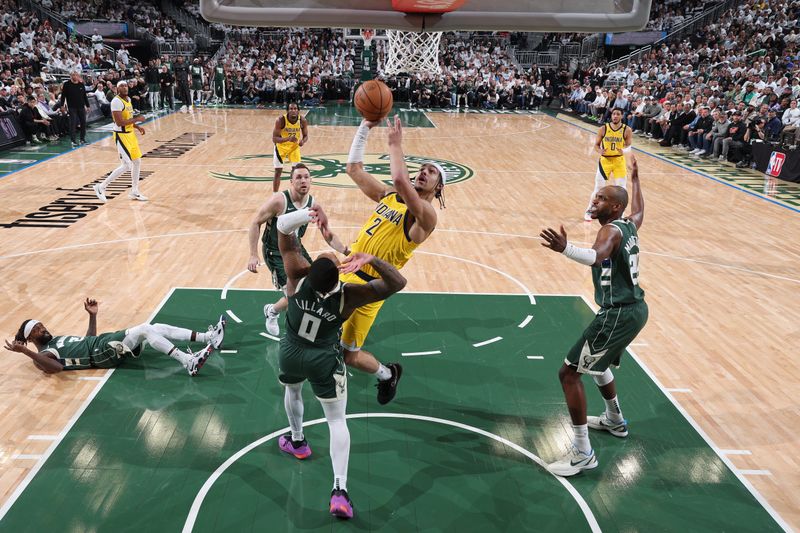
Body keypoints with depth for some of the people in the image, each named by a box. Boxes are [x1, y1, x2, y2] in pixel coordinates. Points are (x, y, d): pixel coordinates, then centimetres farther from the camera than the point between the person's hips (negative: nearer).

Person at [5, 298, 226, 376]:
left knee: (155, 327, -6)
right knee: (144, 329, -27)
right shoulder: (43, 354, 1)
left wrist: (92, 315, 27)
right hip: (103, 354, -9)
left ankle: (207, 337, -12)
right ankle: (189, 362, -37)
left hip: (104, 341, 9)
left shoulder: (59, 338, 27)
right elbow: (56, 367, -22)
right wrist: (25, 351, -27)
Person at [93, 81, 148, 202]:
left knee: (137, 161, 13)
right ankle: (101, 186, 0)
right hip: (121, 136, -9)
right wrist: (137, 119, -20)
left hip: (130, 134, 9)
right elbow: (119, 122, -26)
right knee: (127, 165, -11)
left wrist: (137, 126, 9)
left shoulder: (128, 99, 10)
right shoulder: (117, 101, -19)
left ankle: (134, 192, 24)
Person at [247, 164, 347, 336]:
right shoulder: (279, 200, -25)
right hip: (275, 252, -6)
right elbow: (256, 223, -16)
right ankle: (272, 311, 19)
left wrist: (347, 252, -10)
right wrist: (253, 255, -21)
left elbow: (328, 235, 0)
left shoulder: (313, 204, -8)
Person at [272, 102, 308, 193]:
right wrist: (288, 139, -44)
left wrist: (303, 141, -30)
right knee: (278, 172, 0)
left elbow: (305, 136, -5)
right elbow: (274, 138, -28)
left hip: (294, 146, 3)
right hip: (281, 147, -2)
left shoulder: (303, 120, -21)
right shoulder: (280, 120, -30)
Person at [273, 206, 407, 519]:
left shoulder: (299, 277, -24)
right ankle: (340, 490, -5)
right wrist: (372, 260, -41)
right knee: (337, 420, 6)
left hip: (291, 353, 2)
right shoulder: (349, 296, -26)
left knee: (292, 391, 35)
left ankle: (297, 441, 54)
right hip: (324, 362, -2)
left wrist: (307, 214, -42)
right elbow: (398, 283, -24)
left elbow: (283, 227, -21)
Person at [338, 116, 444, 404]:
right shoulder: (389, 196, 8)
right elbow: (354, 169, 9)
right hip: (347, 270, 7)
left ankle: (387, 374, 31)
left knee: (349, 356, 2)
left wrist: (395, 144, -21)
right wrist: (365, 127, 1)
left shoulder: (427, 216, -16)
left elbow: (400, 180, -34)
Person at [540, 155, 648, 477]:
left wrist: (565, 248, -59)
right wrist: (634, 178, 49)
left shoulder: (611, 230, -17)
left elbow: (596, 257, -41)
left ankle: (583, 453, -5)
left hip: (619, 314, -10)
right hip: (633, 309, 10)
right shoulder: (629, 225, 10)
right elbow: (639, 210, 36)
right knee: (596, 362, 32)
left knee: (569, 373, -9)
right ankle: (615, 421, 50)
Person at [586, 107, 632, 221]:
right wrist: (600, 151, -21)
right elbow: (596, 145, 1)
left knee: (621, 188, -1)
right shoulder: (603, 129, -6)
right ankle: (589, 211, 21)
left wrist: (624, 151, -27)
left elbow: (629, 147, -4)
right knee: (598, 188, 4)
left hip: (619, 161, 0)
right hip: (605, 161, 0)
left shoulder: (627, 130, -7)